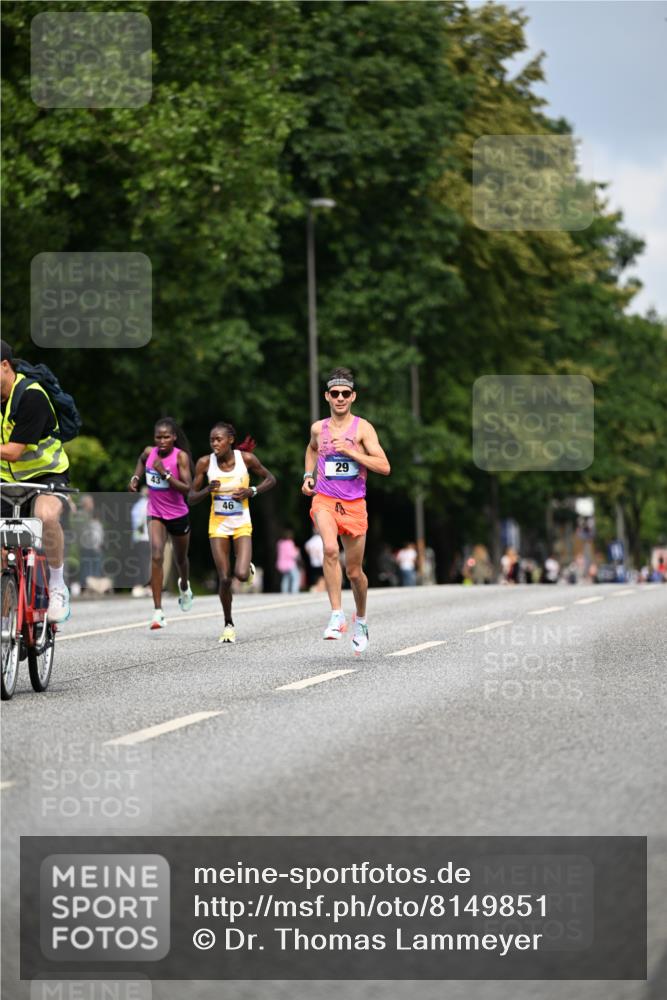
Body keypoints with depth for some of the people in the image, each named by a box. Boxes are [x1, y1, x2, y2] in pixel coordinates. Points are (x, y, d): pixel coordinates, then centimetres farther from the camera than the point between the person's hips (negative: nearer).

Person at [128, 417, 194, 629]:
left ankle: (184, 586, 58)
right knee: (156, 556, -20)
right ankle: (158, 612, -24)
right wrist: (135, 478, 7)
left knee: (180, 559, 21)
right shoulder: (149, 452, -5)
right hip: (156, 514, 1)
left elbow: (186, 488, -23)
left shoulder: (181, 456, -16)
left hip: (178, 515, -1)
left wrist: (165, 474, -32)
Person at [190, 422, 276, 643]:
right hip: (218, 525, 1)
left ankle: (247, 566, 20)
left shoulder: (246, 458, -10)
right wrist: (208, 490, -22)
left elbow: (271, 479, 4)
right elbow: (192, 497, -2)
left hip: (242, 525, -1)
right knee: (224, 579, -2)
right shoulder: (205, 463, -8)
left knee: (241, 575, -18)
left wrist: (252, 491, -13)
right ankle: (228, 624, 17)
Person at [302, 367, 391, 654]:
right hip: (324, 501, 1)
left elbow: (384, 467, -12)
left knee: (354, 571, 9)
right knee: (330, 549, -30)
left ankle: (360, 621, 36)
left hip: (354, 504, -1)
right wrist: (309, 475, 15)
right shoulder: (318, 428, 6)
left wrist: (350, 451, -19)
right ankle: (336, 615, -29)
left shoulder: (362, 428, -4)